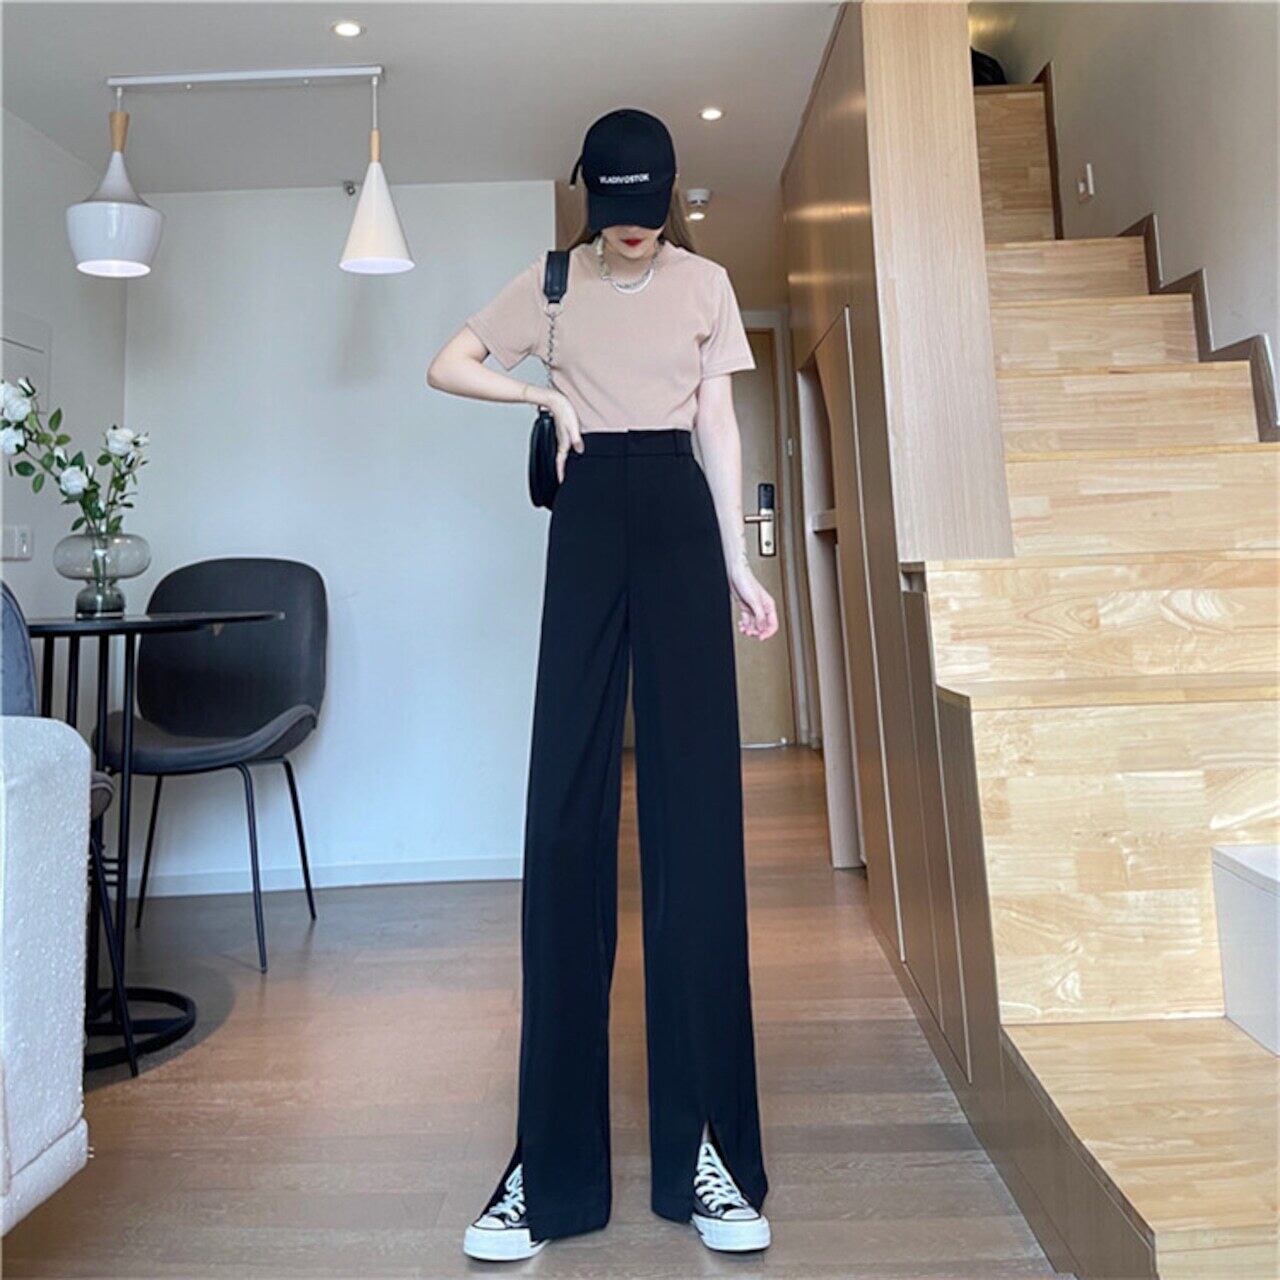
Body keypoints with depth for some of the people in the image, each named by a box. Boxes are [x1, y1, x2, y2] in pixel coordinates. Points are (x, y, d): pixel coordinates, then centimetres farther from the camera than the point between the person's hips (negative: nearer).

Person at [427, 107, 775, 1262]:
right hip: (588, 516, 0)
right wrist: (546, 394, 0)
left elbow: (720, 424, 9)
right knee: (566, 811, -6)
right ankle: (550, 1161, 4)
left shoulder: (705, 282, 13)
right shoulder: (551, 282, 13)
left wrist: (741, 561, 2)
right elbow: (446, 365, 14)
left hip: (680, 513, 0)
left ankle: (705, 1145, 3)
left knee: (695, 808, -7)